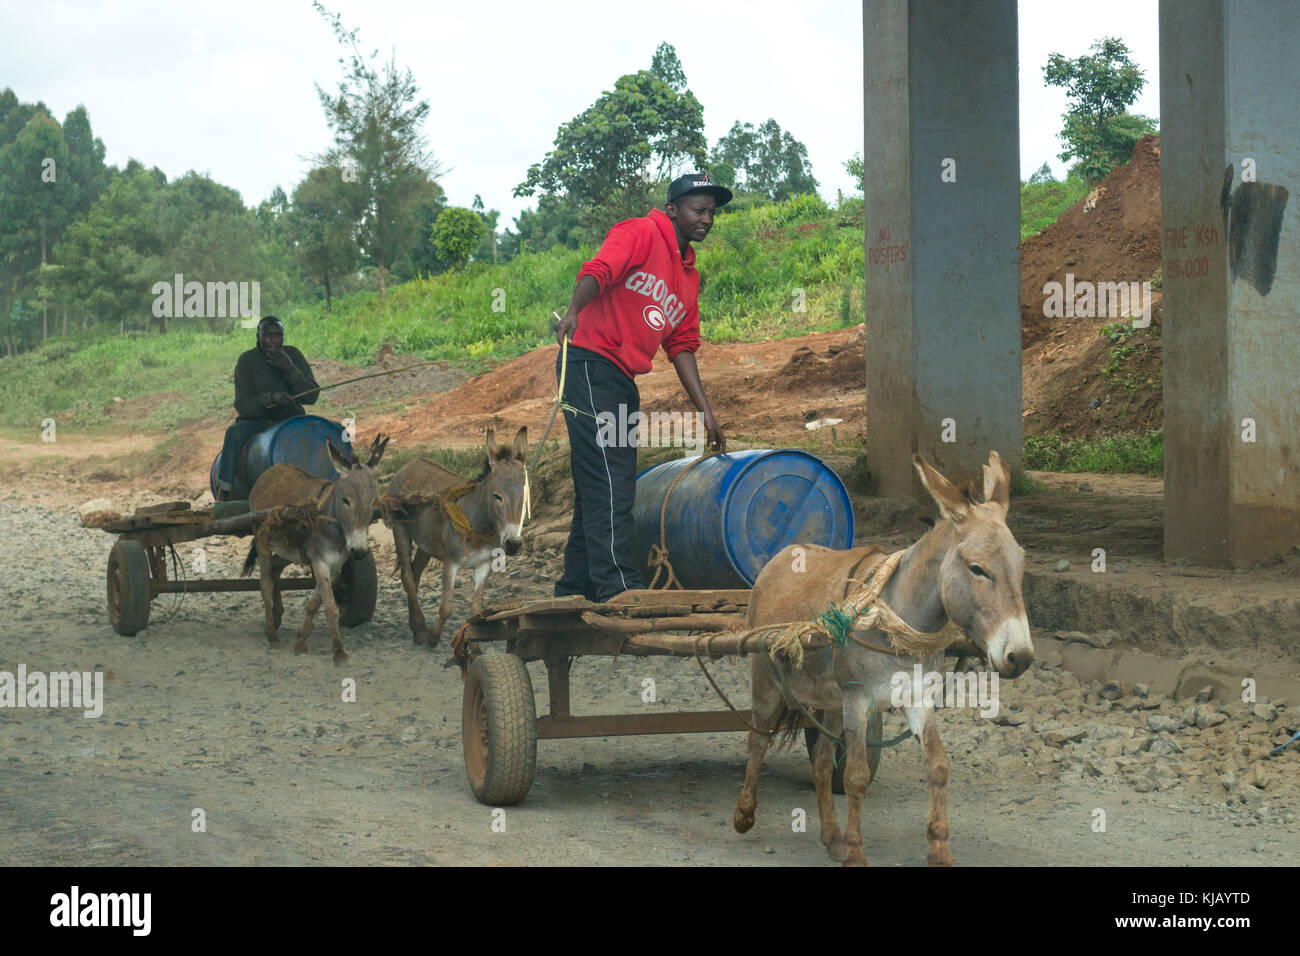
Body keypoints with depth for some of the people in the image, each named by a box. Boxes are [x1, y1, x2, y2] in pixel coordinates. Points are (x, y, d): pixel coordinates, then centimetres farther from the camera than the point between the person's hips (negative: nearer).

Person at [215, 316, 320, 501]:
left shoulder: (293, 355, -1)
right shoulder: (247, 360, -8)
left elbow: (312, 396, -8)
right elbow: (243, 406, -15)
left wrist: (290, 369, -22)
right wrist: (272, 398, -33)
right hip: (257, 422, -2)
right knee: (235, 432, -33)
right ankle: (223, 493, -36)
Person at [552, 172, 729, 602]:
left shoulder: (689, 276, 20)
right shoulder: (640, 234, -4)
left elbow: (682, 346, 19)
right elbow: (598, 271, -22)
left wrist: (705, 411, 11)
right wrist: (574, 310, -42)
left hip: (623, 381, 9)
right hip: (590, 364, -9)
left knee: (599, 487, 11)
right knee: (610, 479, -17)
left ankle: (576, 587, 17)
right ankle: (619, 585, -23)